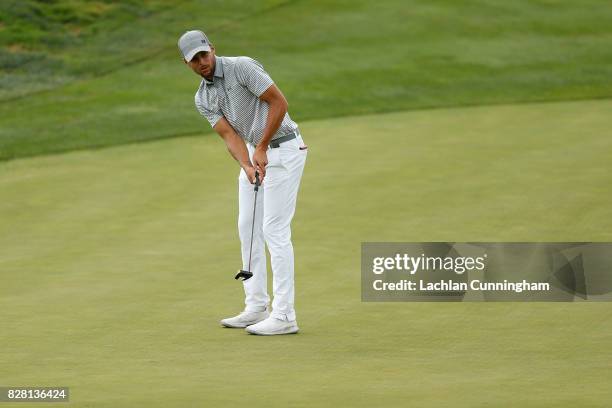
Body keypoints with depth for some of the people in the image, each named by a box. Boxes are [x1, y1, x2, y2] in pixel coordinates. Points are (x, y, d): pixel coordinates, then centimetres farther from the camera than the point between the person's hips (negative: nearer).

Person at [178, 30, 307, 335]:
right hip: (255, 152, 8)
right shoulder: (202, 99, 5)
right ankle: (256, 308, 16)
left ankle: (284, 316, -11)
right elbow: (230, 135, -6)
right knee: (248, 228, 9)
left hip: (282, 149, -8)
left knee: (274, 230, -11)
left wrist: (262, 148, -19)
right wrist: (247, 166, -24)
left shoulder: (242, 67, -17)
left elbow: (279, 102, -19)